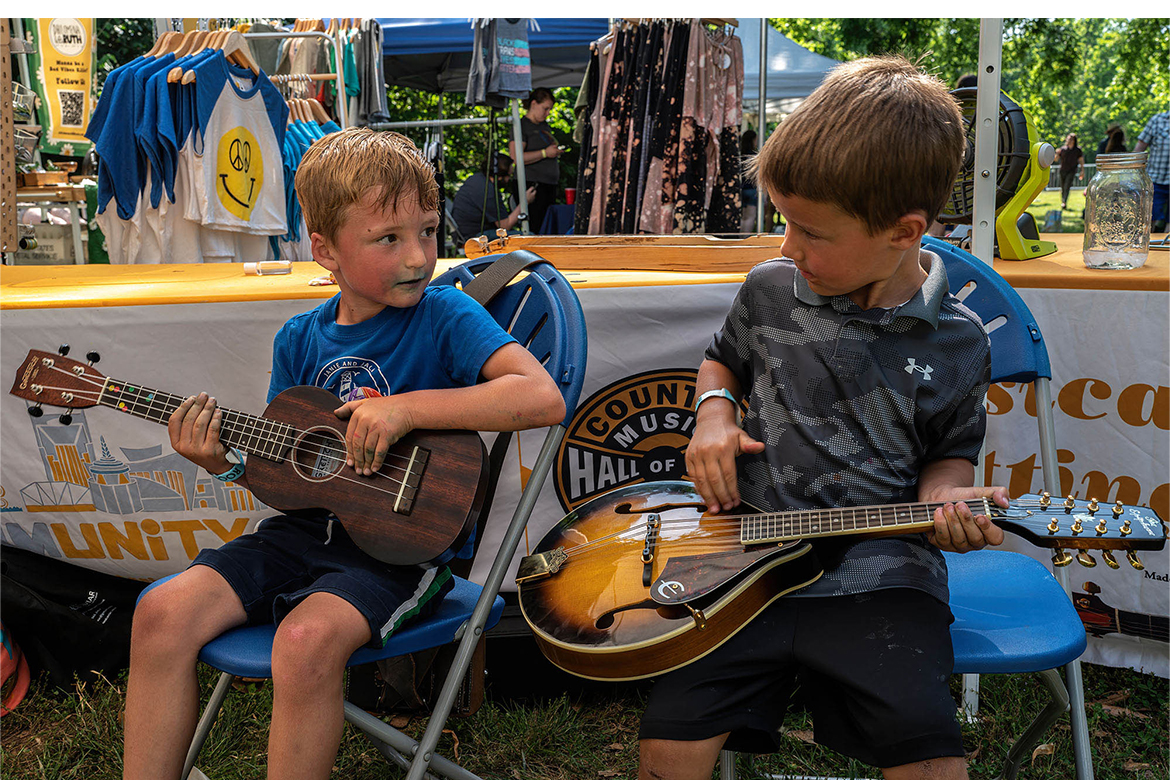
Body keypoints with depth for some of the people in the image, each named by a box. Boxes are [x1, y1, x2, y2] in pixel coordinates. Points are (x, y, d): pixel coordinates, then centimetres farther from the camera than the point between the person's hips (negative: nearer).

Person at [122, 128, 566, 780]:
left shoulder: (443, 316, -8)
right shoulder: (300, 340, 7)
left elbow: (543, 397, -24)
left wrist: (407, 408, -25)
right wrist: (224, 462, -7)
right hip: (308, 529, 6)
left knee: (307, 639, -32)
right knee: (164, 613, -12)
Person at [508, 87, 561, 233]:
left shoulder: (545, 125, 22)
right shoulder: (521, 125, -4)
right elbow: (515, 157, -17)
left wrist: (555, 152, 19)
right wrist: (545, 153, -15)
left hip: (549, 186, 9)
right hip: (531, 184, -8)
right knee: (533, 231, -15)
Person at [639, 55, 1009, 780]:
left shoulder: (955, 344, -1)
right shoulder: (770, 292, 3)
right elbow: (723, 359, 24)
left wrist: (940, 498, -7)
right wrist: (714, 413, 4)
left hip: (877, 573, -1)